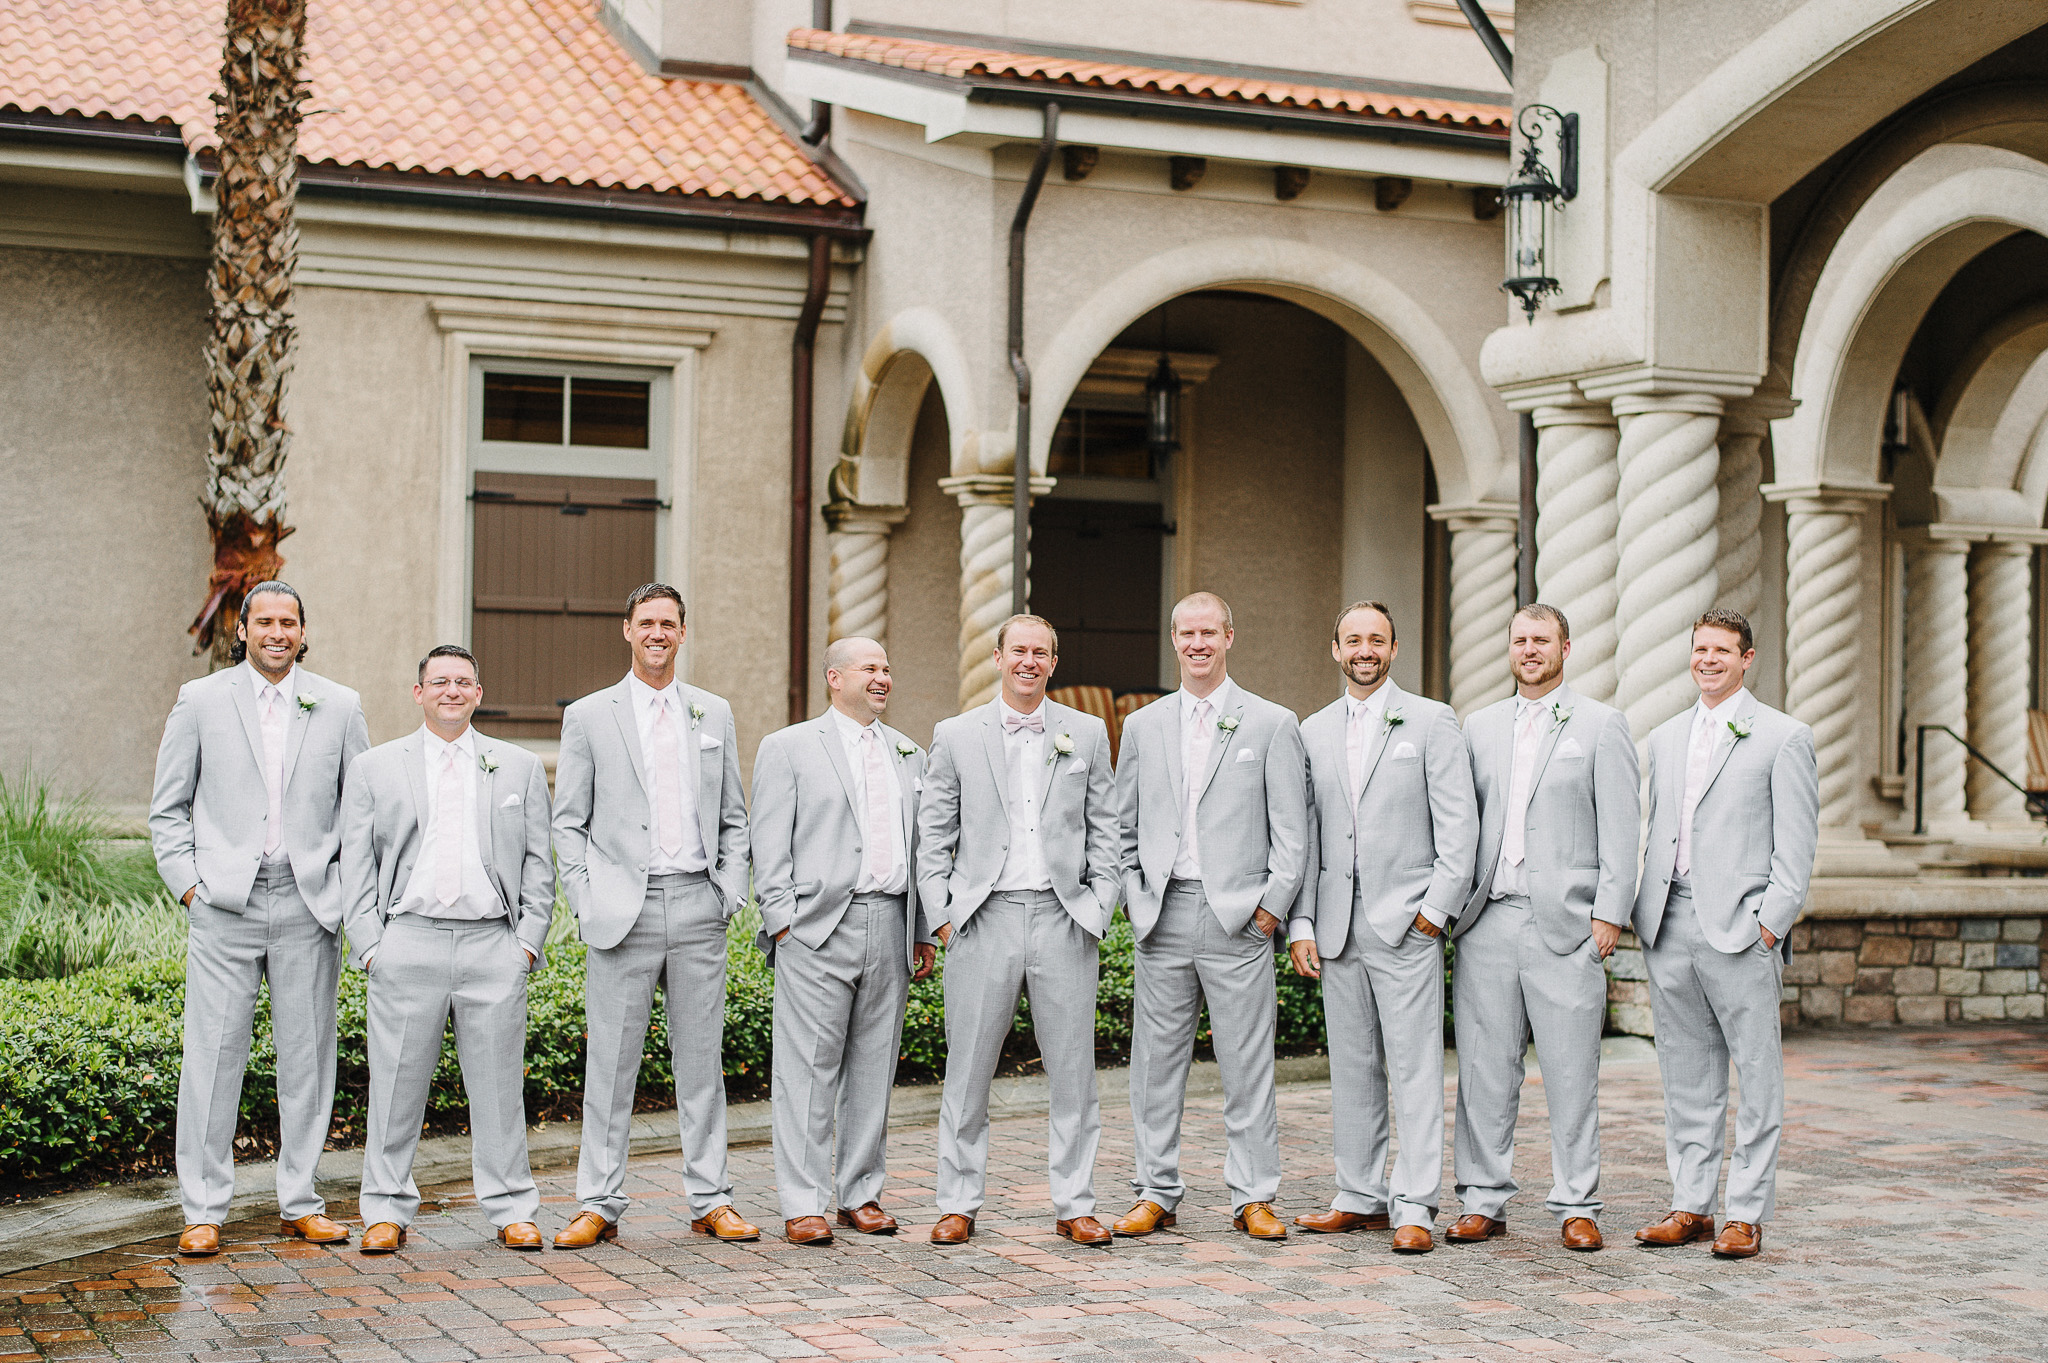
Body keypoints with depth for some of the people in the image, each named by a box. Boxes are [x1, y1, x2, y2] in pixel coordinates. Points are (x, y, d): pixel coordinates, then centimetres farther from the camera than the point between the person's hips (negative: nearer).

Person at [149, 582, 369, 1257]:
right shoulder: (200, 701, 6)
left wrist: (351, 889, 3)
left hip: (308, 904, 1)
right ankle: (203, 1211, 4)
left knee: (307, 1055, 5)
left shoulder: (339, 707, 8)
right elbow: (167, 808, 8)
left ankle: (300, 1203, 16)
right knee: (213, 1055, -3)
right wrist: (189, 884, -2)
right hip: (225, 904, -1)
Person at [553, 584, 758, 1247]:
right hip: (623, 911, -2)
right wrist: (587, 903, -5)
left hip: (698, 905, 2)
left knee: (701, 1060, 6)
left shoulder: (714, 714, 13)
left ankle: (710, 1200, 13)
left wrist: (731, 892, 2)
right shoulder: (588, 716, 5)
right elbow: (568, 824, 5)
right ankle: (599, 1205, 7)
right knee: (611, 1063, 0)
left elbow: (733, 819, 15)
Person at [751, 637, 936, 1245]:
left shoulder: (909, 755, 18)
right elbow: (769, 846, -1)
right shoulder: (788, 749, 4)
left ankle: (863, 1195, 17)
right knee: (809, 1068, -5)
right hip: (818, 929, -5)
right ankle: (803, 1205, -1)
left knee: (875, 1065, 9)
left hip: (890, 927, 5)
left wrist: (923, 933, 13)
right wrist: (784, 921, -9)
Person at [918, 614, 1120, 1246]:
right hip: (985, 918, -1)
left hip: (1063, 918, 1)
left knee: (1074, 1073, 3)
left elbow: (1104, 831, 10)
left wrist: (1098, 909, 1)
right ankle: (958, 1205, 13)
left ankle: (1073, 1206, 13)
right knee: (968, 1073, 3)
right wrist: (942, 916, -2)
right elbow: (933, 836, 7)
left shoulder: (1087, 733, 9)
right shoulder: (956, 735, 7)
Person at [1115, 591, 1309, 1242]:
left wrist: (1272, 904, -6)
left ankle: (1254, 1198, 8)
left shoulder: (1272, 724, 4)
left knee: (1247, 1064, 0)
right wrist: (1135, 896, 4)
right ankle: (1156, 1194, 15)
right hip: (1162, 918, 3)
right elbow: (1124, 825, 16)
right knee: (1156, 1060, 6)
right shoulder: (1142, 726, 13)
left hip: (1238, 917, -3)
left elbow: (1291, 829, 1)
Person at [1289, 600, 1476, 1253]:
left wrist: (1436, 908, -10)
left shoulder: (1432, 722, 2)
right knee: (1351, 1065, 9)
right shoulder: (1313, 731, 14)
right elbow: (1304, 833, 13)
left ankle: (1413, 1207, -3)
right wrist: (1301, 922, 5)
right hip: (1337, 925, 4)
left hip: (1406, 923, -4)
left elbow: (1459, 826, -2)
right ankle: (1360, 1198, 17)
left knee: (1415, 1066, -5)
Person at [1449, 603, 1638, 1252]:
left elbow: (1620, 828, 0)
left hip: (1566, 924, -3)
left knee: (1572, 1073, 0)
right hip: (1487, 922, 3)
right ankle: (1484, 1202, 12)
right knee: (1483, 1069, 4)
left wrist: (1609, 913, -7)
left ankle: (1577, 1207, 8)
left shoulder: (1601, 724, 5)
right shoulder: (1480, 726, 16)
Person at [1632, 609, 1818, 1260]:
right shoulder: (1664, 739, 17)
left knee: (1757, 1074, -1)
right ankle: (1691, 1205, 16)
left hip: (1741, 929, -5)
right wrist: (1643, 913, 9)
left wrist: (1769, 923, -11)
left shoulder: (1784, 737, 1)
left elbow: (1795, 845, -3)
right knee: (1686, 1074, 9)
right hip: (1669, 929, 5)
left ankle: (1746, 1213, 4)